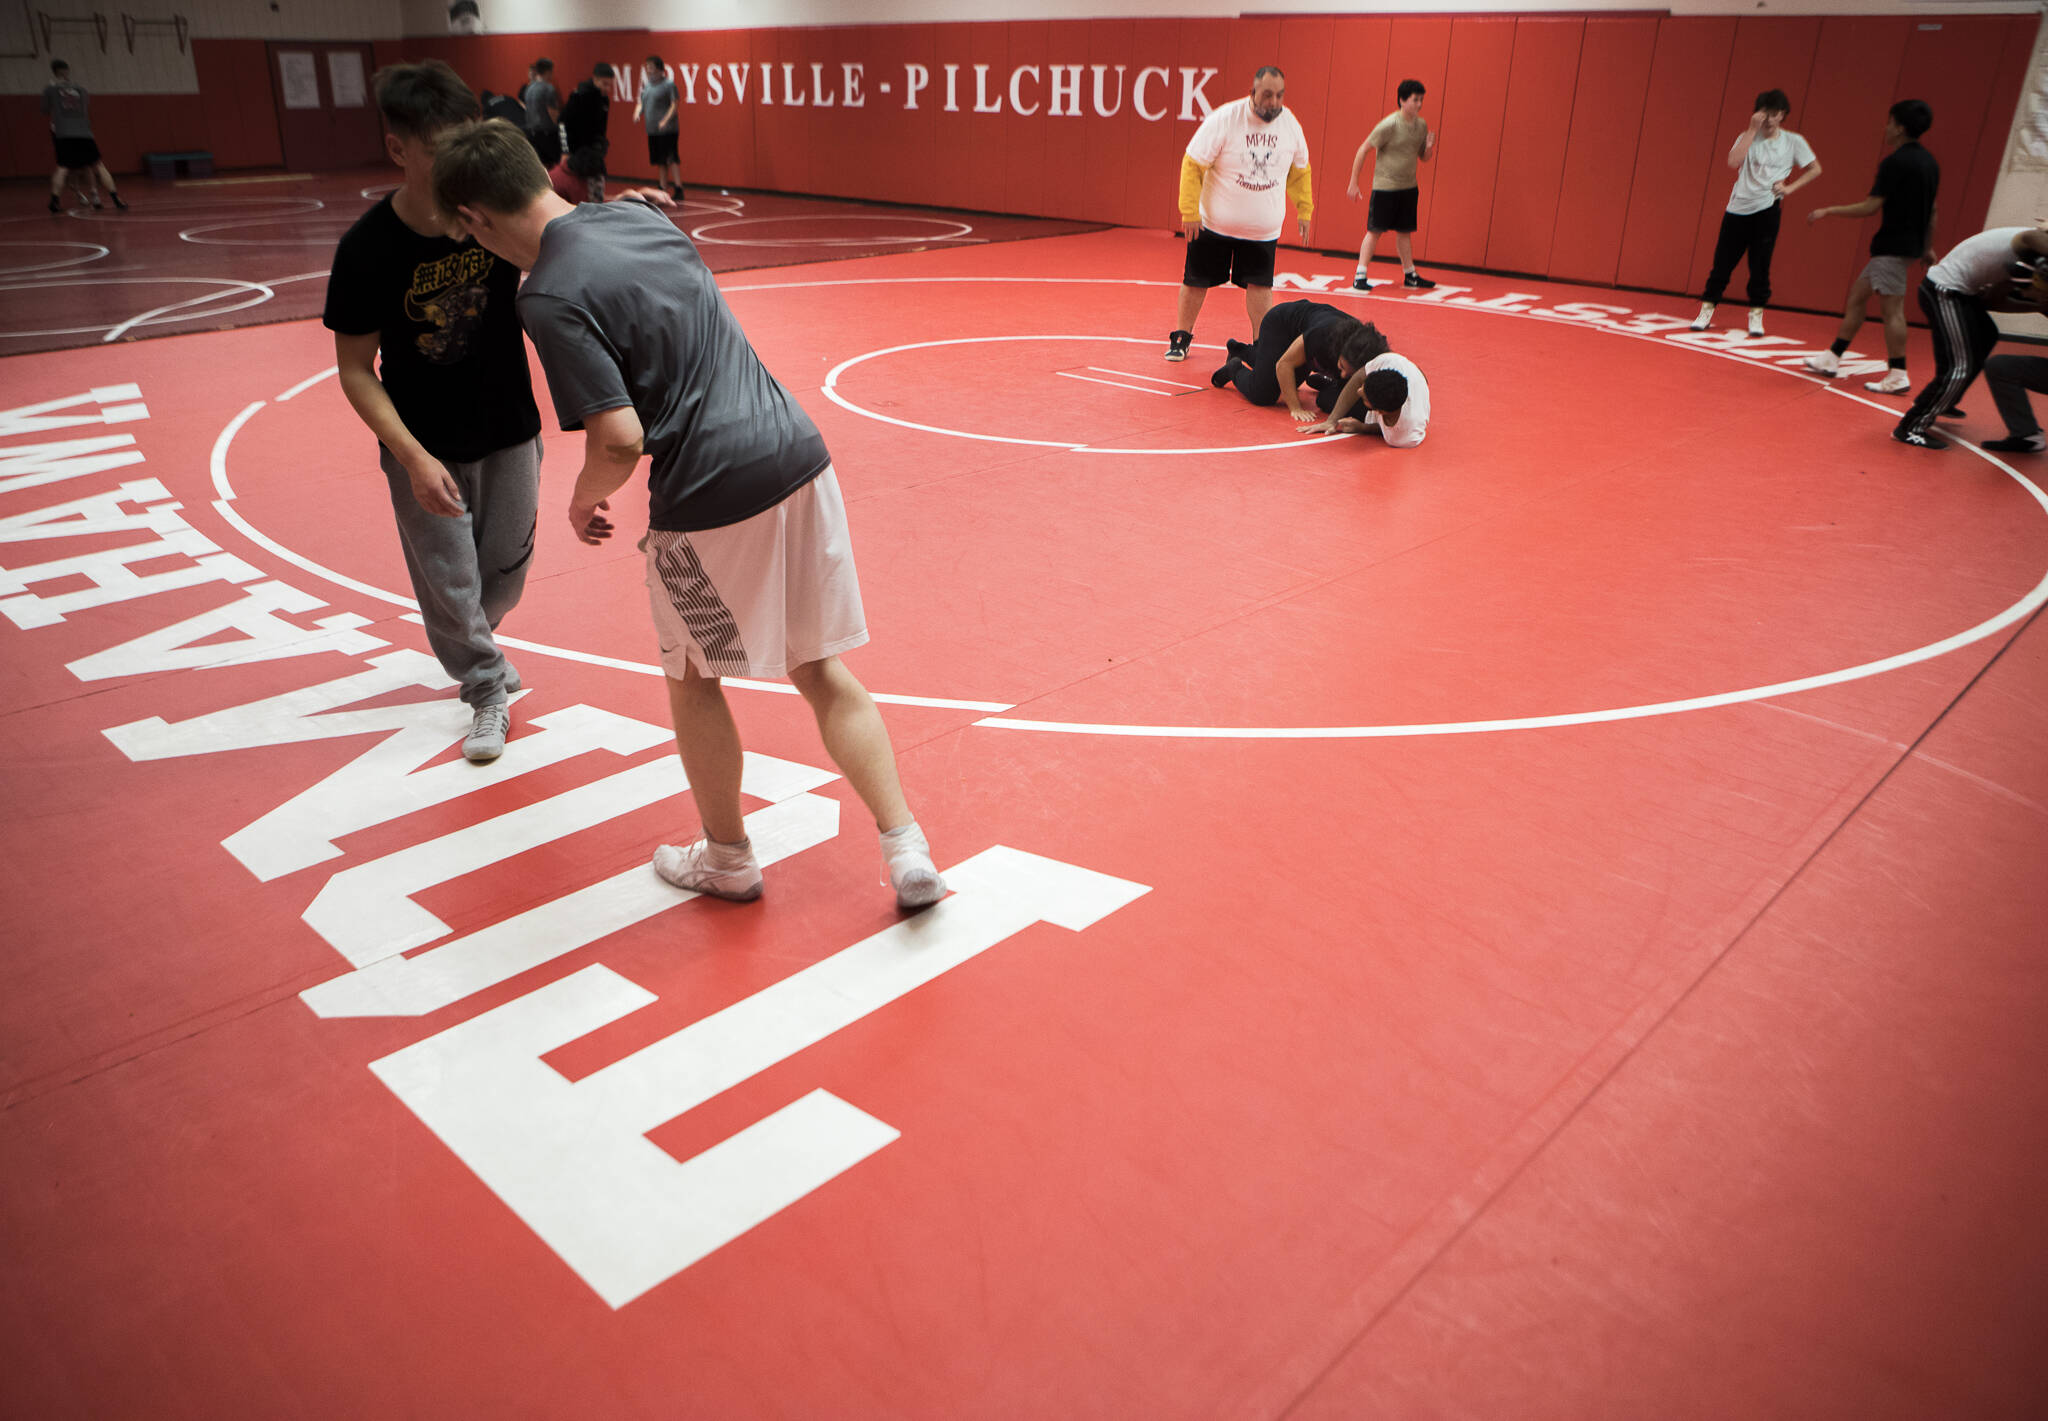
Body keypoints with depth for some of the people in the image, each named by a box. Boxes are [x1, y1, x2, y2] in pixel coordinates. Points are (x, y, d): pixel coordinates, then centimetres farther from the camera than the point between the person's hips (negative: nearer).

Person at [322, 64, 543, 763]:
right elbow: (356, 370, -12)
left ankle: (475, 642, 48)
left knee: (507, 565, 15)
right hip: (426, 446, -3)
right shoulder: (367, 249, -19)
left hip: (510, 429, 3)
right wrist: (414, 459, -23)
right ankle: (487, 690, 28)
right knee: (449, 581, 3)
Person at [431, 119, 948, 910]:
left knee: (693, 681, 18)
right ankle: (907, 854, 13)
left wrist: (584, 500, 2)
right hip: (797, 453, 7)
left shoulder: (551, 297, -12)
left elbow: (620, 438, -18)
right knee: (821, 670, 16)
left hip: (710, 495, -7)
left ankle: (728, 860, 33)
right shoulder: (637, 215, 11)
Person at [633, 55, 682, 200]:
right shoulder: (647, 85, 16)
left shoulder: (669, 84, -5)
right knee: (660, 161, 10)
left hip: (667, 130, -7)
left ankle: (678, 189, -14)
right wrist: (637, 113, -1)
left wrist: (665, 120, -23)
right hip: (652, 130, 7)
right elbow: (640, 103, 21)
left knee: (672, 159, -13)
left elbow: (674, 105, -11)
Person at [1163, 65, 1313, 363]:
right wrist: (1189, 212, -17)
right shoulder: (1223, 119, -16)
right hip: (1214, 224, -2)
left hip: (1264, 229, 2)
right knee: (1196, 282, 5)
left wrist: (1304, 210, 9)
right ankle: (1181, 337, 25)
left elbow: (1299, 171, 12)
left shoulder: (1290, 124, -3)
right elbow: (1193, 164, -14)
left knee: (1259, 285, 0)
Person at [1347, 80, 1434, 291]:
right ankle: (1360, 276, 0)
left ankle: (1410, 275, 20)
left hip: (1409, 188, 6)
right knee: (1375, 231, -5)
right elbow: (1362, 151, -11)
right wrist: (1353, 183, -12)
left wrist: (1429, 147, -8)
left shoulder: (1421, 125, 6)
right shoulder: (1388, 125, -15)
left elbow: (1424, 158, 16)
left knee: (1405, 232, 12)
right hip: (1384, 188, -6)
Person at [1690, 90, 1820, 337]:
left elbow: (1815, 169, 11)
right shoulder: (1748, 137, 4)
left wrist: (1790, 188, -1)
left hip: (1767, 209, -1)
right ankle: (1707, 311, 10)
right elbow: (1733, 162, -16)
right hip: (1738, 208, 1)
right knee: (1722, 263, 0)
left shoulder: (1793, 141, 4)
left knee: (1760, 265, -1)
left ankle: (1756, 316, 9)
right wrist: (1752, 130, -15)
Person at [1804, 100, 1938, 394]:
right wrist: (1927, 248, 26)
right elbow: (1932, 210, 19)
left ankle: (1898, 375, -9)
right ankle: (1832, 358, 21)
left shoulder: (1895, 162, -14)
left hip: (1893, 246, -9)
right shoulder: (1929, 162, 14)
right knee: (1857, 295, 16)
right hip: (1912, 244, 9)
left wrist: (1827, 211, -7)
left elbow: (1870, 207, -16)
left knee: (1892, 308, -9)